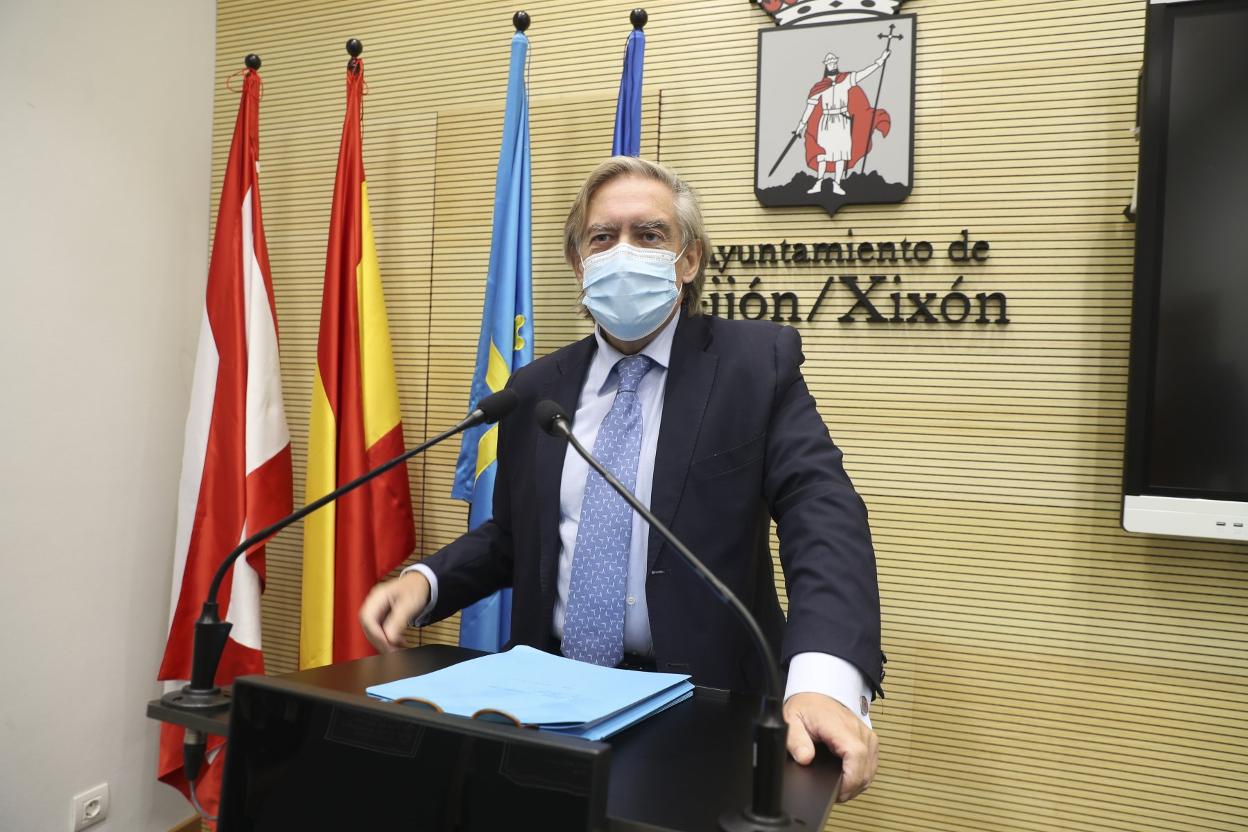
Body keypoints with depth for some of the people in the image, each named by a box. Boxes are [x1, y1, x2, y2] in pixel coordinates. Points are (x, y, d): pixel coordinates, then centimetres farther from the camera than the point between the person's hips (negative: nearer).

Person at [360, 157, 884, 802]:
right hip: (552, 691, 3)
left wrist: (824, 678, -30)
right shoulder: (537, 388, 9)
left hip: (701, 700, -2)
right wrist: (425, 579, -4)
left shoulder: (758, 361, -3)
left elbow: (823, 512, -14)